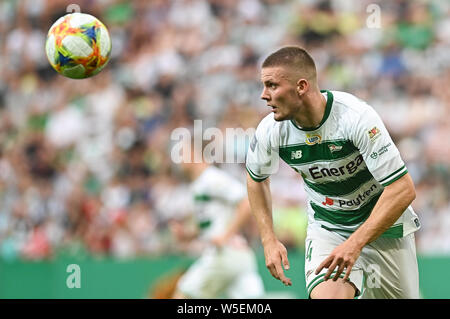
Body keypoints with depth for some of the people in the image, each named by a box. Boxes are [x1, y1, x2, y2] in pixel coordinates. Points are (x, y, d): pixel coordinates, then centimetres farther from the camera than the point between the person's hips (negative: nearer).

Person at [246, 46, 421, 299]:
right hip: (326, 229, 1)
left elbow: (403, 189, -28)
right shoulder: (271, 131, -15)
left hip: (384, 227, -1)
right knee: (326, 295, -24)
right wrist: (269, 240, 0)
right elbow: (256, 177, 9)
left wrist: (355, 244, -33)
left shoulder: (356, 116, -28)